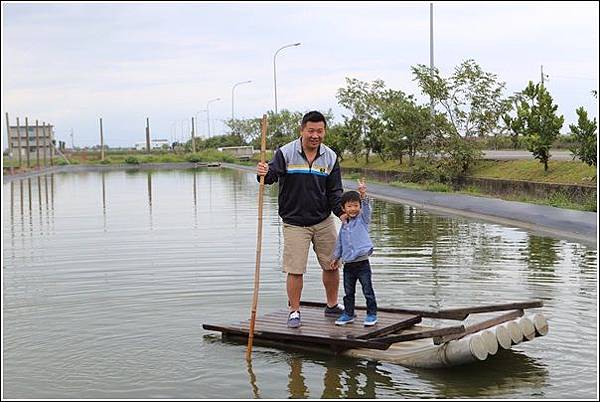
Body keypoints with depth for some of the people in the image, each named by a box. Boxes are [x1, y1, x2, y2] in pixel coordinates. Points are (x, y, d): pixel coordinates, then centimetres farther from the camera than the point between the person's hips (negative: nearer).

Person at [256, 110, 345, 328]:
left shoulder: (330, 157, 1)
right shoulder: (286, 153, -9)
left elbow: (334, 192, 2)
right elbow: (272, 174, -21)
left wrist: (342, 211, -15)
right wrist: (263, 173, -45)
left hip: (324, 221, 4)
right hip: (295, 223, -3)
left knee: (332, 265, 11)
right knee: (294, 270, -4)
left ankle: (332, 306, 31)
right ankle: (294, 311, 14)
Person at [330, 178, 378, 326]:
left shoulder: (363, 219, -1)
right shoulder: (344, 225, 11)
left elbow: (366, 208, -21)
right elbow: (339, 243, 21)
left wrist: (363, 194, -35)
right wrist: (336, 257, 23)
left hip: (362, 263, -5)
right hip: (348, 264, 5)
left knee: (368, 291, 1)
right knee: (348, 292, 13)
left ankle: (372, 314, 11)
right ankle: (348, 314, 24)